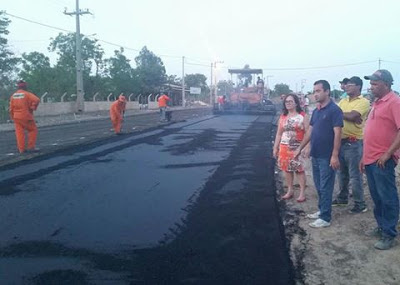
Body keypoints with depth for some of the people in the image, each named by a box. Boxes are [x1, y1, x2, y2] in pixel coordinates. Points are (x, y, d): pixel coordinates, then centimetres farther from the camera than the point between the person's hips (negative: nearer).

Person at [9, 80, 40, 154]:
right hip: (26, 116, -5)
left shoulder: (13, 96, 10)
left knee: (19, 133, 6)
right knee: (33, 130, 6)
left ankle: (21, 149, 6)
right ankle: (31, 147, 0)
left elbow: (11, 108, 11)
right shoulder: (27, 94, -6)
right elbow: (36, 100, -22)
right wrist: (32, 108, -10)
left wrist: (12, 117, 19)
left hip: (17, 117, 5)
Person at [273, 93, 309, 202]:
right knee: (286, 169, 9)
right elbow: (279, 134, 12)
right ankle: (290, 191, 21)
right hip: (284, 147, 5)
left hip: (298, 147, -4)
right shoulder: (283, 116, 9)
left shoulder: (303, 116, -5)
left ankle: (302, 192, 7)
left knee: (299, 169, -2)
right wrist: (275, 147, 9)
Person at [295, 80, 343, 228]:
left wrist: (335, 155, -21)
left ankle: (325, 218, 9)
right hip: (315, 155, 8)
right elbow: (310, 131, 17)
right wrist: (300, 148, 16)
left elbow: (337, 133, -17)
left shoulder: (334, 110, -13)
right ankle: (322, 210, 30)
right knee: (319, 186, 16)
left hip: (327, 157, -8)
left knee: (325, 187, 0)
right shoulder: (316, 111, 12)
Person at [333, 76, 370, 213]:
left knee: (354, 175, -1)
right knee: (342, 173, 17)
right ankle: (342, 198, 32)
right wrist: (347, 116, -17)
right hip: (341, 141, 7)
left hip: (354, 143, -7)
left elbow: (352, 116, -22)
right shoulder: (343, 101, 13)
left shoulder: (363, 102, -8)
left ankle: (360, 204, 10)